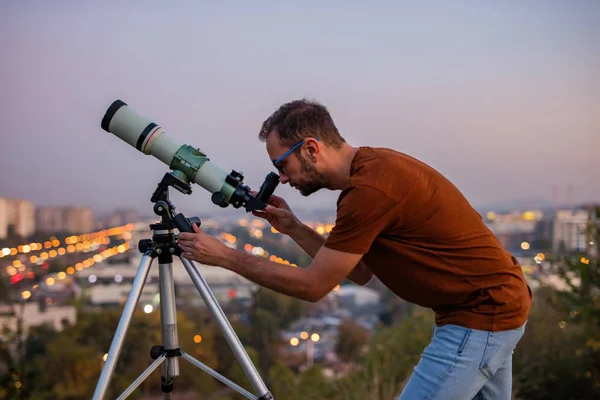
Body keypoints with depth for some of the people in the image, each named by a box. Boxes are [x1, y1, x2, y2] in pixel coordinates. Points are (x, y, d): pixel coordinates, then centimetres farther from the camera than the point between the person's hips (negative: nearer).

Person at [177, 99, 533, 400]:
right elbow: (360, 273, 13)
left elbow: (313, 286, -16)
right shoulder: (373, 167, 7)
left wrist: (225, 256, -9)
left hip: (481, 317, -10)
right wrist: (292, 228, 5)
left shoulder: (369, 189, -23)